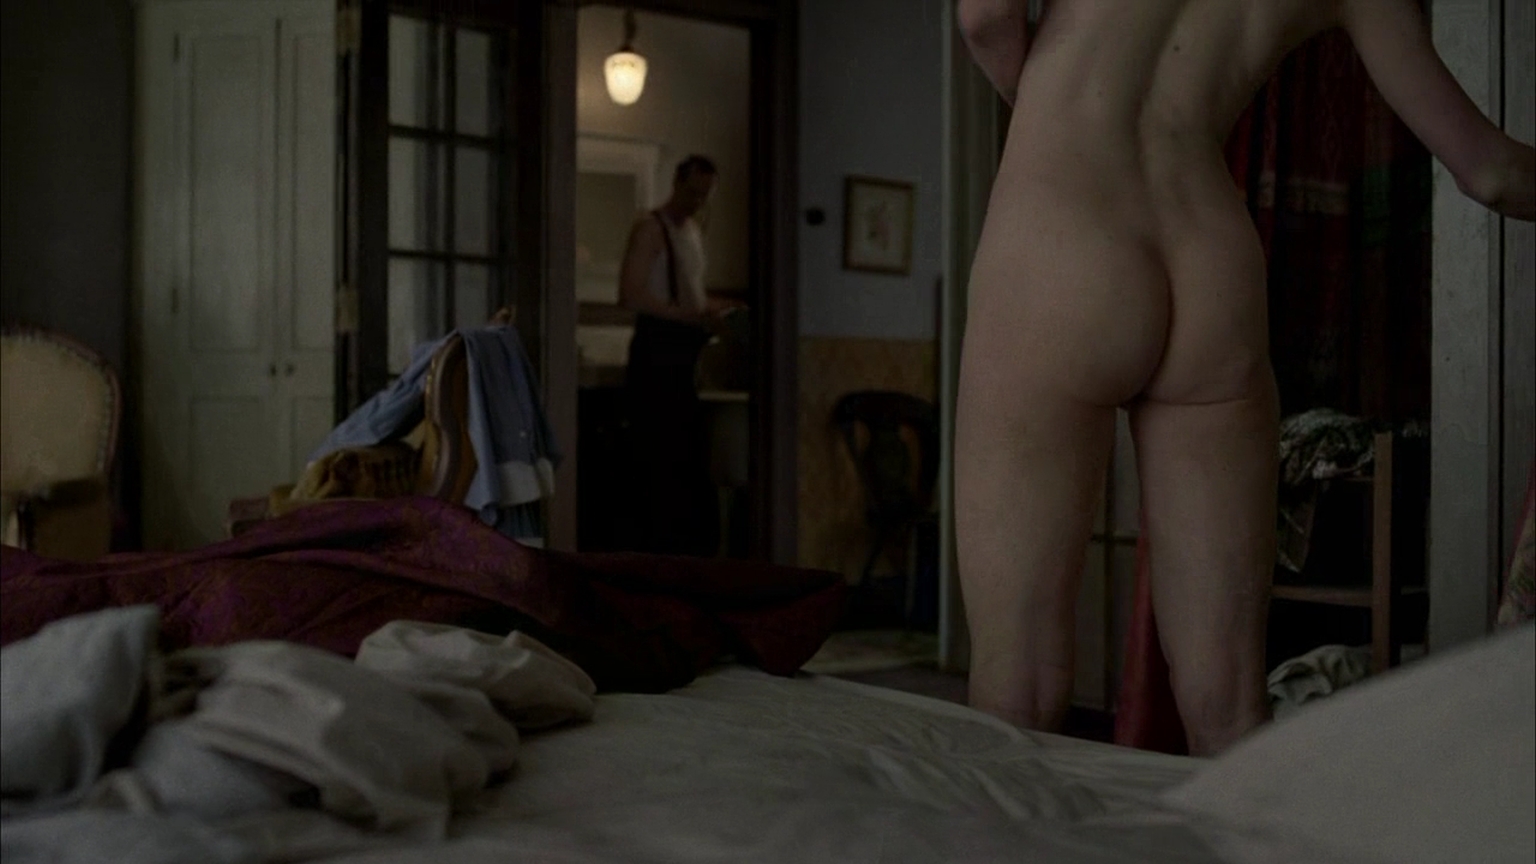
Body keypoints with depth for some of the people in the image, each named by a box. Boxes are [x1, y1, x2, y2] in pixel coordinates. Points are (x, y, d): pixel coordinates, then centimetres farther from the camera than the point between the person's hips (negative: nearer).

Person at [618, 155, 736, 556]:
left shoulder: (694, 230, 20)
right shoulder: (651, 227, -7)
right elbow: (631, 293, -17)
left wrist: (710, 312, 8)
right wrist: (692, 317, -22)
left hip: (686, 350, 9)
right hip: (658, 348, -9)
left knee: (690, 456, 9)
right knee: (658, 459, -9)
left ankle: (689, 554, 14)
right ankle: (652, 550, -5)